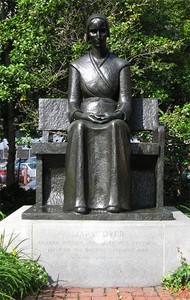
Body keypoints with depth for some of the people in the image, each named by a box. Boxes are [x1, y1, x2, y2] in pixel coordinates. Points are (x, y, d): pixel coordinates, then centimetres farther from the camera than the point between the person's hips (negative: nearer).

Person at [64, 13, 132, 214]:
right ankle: (80, 200, -40)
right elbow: (72, 104, 4)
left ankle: (114, 199, -41)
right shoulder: (77, 66, 12)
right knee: (78, 128, -37)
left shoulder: (121, 65, 11)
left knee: (117, 127, -38)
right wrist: (83, 116, -19)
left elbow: (125, 102, 2)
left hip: (112, 123, 0)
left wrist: (114, 116, -20)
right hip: (85, 122, 1)